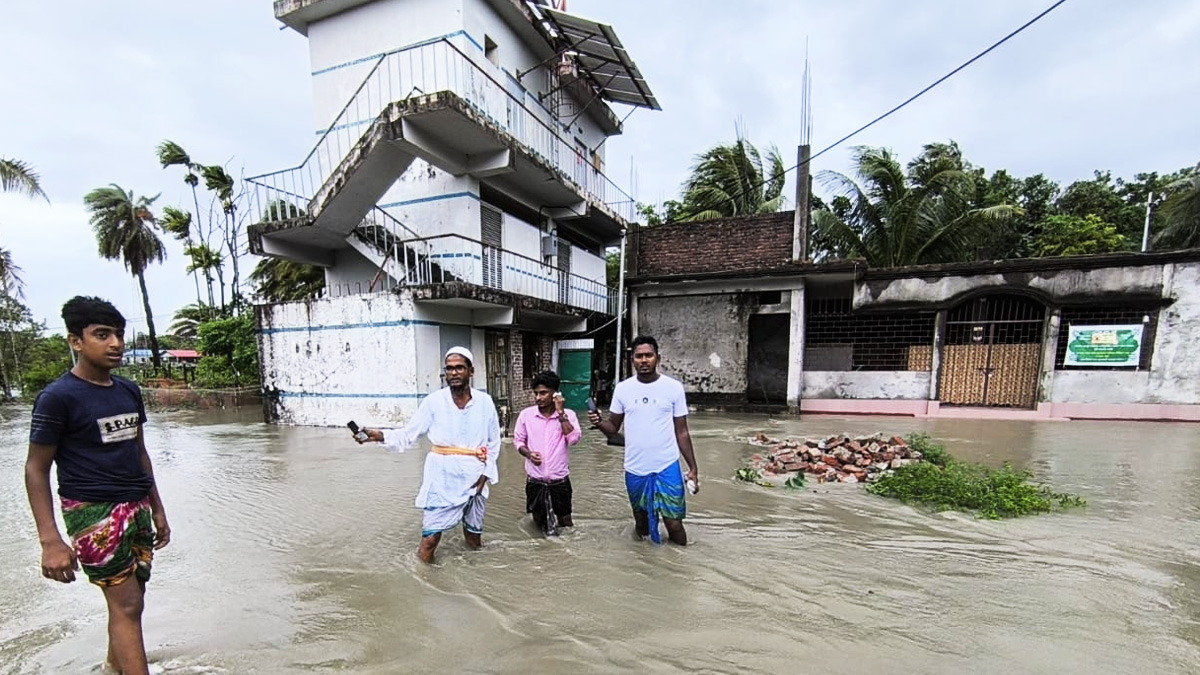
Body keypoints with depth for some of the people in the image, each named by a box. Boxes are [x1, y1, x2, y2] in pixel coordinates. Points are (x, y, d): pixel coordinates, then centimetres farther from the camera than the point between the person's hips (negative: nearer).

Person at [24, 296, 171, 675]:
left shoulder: (129, 391, 8)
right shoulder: (59, 396, -10)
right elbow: (36, 469, -9)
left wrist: (157, 510, 17)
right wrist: (50, 541, -15)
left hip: (137, 508, 6)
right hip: (94, 513, -6)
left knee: (129, 598, 14)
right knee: (126, 604, -3)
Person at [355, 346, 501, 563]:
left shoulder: (484, 402, -2)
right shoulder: (433, 401, -6)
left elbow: (494, 441, 6)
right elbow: (409, 435, -5)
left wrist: (486, 472, -2)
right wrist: (379, 435, -20)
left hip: (473, 476, 2)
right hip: (443, 476, -2)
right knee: (430, 536, -5)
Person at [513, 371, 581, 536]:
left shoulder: (568, 415, -10)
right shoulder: (526, 414, -7)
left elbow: (574, 439, -22)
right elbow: (518, 440, 2)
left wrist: (561, 413, -23)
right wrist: (528, 453, -17)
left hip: (560, 479, -1)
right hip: (535, 480, 1)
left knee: (566, 523, 15)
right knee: (539, 520, 17)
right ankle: (548, 518, 48)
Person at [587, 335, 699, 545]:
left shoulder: (674, 387, -5)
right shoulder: (622, 388, -2)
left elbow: (682, 432, 1)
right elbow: (613, 428, 3)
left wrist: (693, 468, 0)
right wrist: (599, 423, -19)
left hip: (667, 467, -2)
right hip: (635, 470, 2)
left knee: (674, 523, 1)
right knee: (642, 526, 17)